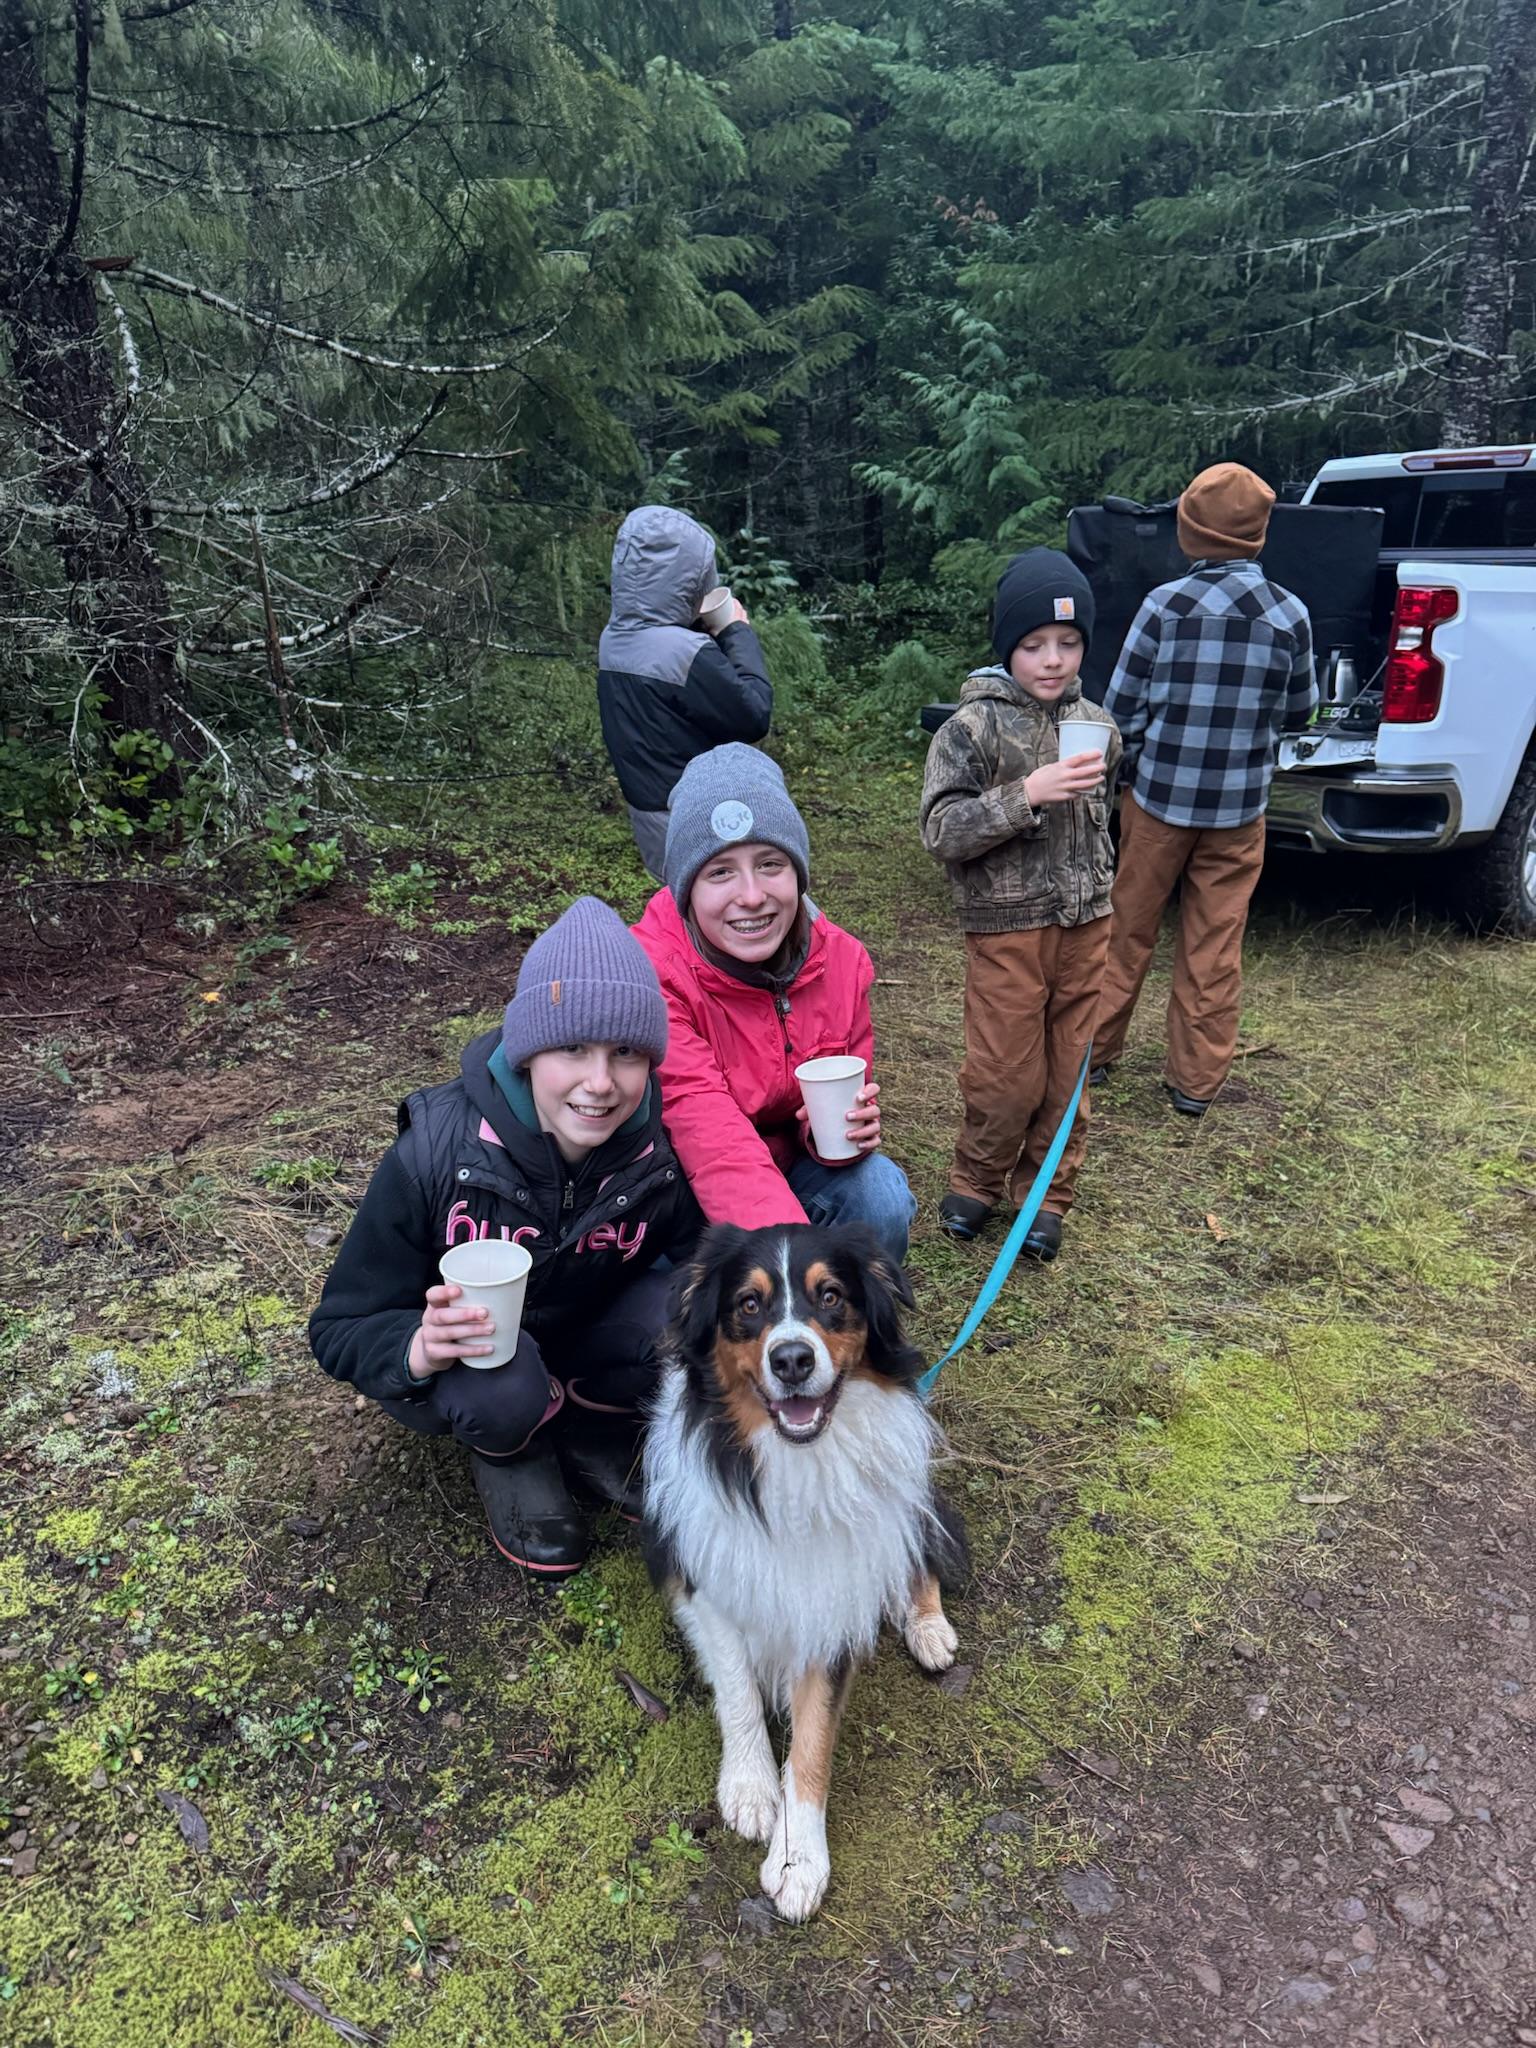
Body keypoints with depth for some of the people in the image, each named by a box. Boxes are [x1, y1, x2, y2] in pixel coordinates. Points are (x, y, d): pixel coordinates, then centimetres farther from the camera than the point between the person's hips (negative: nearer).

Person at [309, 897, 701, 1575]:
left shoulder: (663, 1154, -23)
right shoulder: (434, 1152, -29)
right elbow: (340, 1329, -20)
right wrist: (418, 1348, -42)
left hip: (585, 1337, 3)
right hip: (459, 1359, -2)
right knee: (504, 1390, -36)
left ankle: (589, 1433, 4)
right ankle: (510, 1457, 2)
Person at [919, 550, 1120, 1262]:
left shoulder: (1095, 723, 6)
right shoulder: (973, 726, -10)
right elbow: (941, 831, -17)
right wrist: (1026, 794, -26)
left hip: (1085, 923, 5)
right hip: (1007, 928, -5)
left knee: (1067, 1070, 11)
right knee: (1007, 1076, 1)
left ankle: (1045, 1194, 28)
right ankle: (976, 1181, 26)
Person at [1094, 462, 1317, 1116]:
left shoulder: (1165, 603, -11)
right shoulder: (1290, 615, -4)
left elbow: (1121, 708, -8)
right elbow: (1300, 711, 8)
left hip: (1159, 793, -1)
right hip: (1239, 805, 1)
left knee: (1129, 930, 14)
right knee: (1215, 947, 9)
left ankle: (1094, 1048, 27)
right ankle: (1196, 1081, 17)